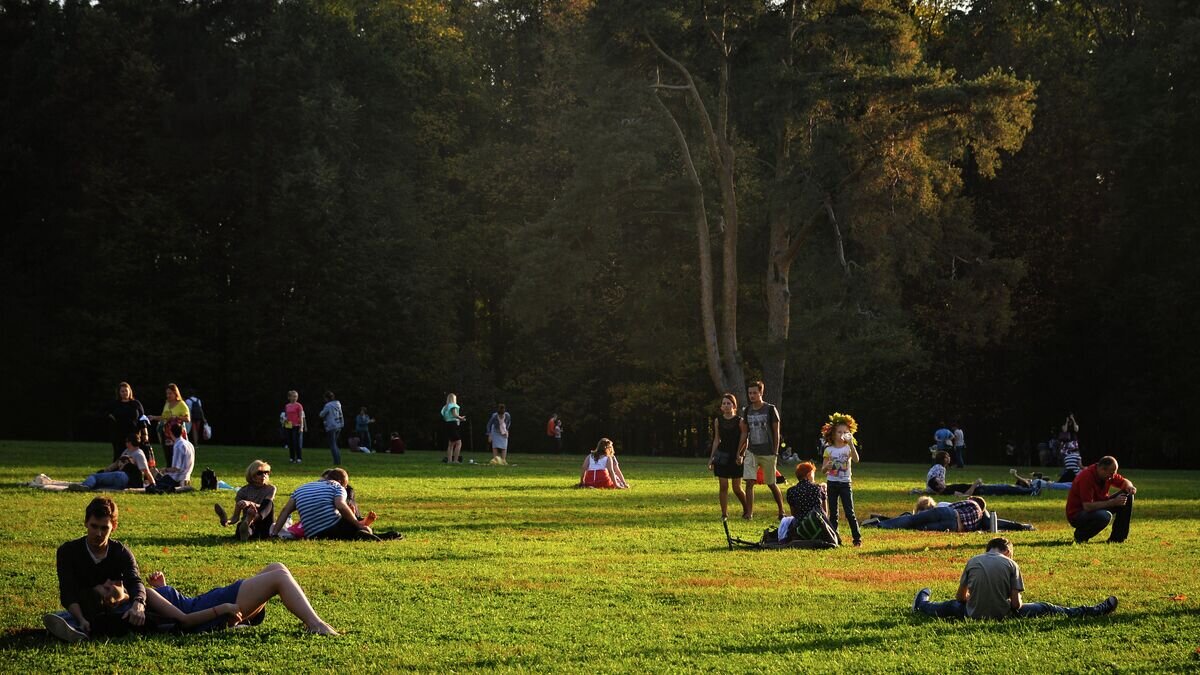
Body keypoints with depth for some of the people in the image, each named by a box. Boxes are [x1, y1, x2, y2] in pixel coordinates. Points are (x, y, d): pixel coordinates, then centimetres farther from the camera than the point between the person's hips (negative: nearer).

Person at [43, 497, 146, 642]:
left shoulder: (121, 552, -1)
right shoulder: (67, 552, -4)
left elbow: (135, 582, -19)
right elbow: (68, 593, -17)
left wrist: (138, 605, -44)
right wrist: (81, 619, -39)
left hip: (115, 611, 1)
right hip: (83, 612, 0)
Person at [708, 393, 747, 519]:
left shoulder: (740, 421, -4)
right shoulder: (718, 421, 5)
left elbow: (744, 440, -3)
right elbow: (716, 440, 11)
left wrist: (740, 455, -12)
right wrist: (711, 458, 8)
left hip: (736, 457, -2)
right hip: (722, 456, 2)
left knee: (737, 488, 1)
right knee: (723, 486, -2)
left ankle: (747, 509, 24)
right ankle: (724, 513, 3)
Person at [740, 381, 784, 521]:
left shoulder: (770, 410, -6)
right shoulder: (747, 411, 6)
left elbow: (776, 433, -4)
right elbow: (745, 433, 13)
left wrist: (775, 453, -9)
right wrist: (740, 452, 9)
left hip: (767, 453, -3)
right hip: (751, 452, 3)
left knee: (771, 484, 5)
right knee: (749, 482, -9)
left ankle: (781, 511, 21)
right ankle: (749, 513, -5)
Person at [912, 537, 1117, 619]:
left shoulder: (973, 562, 3)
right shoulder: (1010, 564, -3)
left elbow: (960, 597, 11)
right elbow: (1016, 604, -5)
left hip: (974, 614, 1)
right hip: (1003, 614, -1)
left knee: (953, 606, 32)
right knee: (1045, 608, 14)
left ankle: (922, 605, 61)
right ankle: (1093, 611, 22)